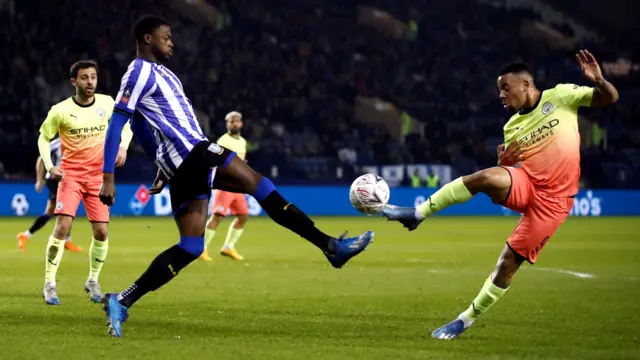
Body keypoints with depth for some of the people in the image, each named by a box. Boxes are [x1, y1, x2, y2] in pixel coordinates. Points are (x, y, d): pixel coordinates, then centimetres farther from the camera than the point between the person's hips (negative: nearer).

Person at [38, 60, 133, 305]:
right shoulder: (61, 110, -9)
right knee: (62, 227, -16)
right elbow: (44, 138, 4)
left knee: (101, 232, 0)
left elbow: (126, 127, 12)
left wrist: (123, 147, -7)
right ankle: (49, 284, -7)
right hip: (70, 174, -2)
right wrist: (49, 167, -9)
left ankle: (93, 280, 22)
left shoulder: (107, 103, -2)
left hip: (99, 175, 3)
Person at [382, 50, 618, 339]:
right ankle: (417, 214, -21)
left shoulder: (560, 96, 0)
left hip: (553, 199, -3)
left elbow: (609, 98, -2)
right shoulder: (512, 127, 12)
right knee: (486, 177, -30)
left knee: (509, 262, -8)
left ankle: (466, 320, 4)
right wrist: (503, 162, -9)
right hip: (523, 185, 3)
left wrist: (599, 82, -25)